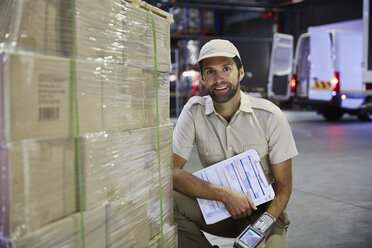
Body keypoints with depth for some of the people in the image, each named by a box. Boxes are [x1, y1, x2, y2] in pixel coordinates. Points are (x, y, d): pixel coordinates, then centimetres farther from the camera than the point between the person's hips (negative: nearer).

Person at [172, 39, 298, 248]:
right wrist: (226, 195, -27)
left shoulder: (270, 116, -14)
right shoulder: (194, 111, -11)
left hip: (264, 210, -1)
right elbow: (170, 170, -18)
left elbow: (283, 186, -9)